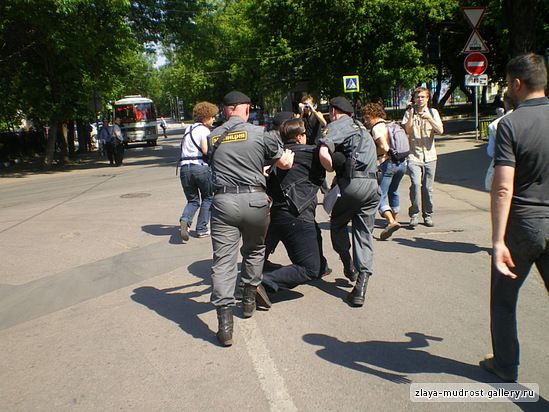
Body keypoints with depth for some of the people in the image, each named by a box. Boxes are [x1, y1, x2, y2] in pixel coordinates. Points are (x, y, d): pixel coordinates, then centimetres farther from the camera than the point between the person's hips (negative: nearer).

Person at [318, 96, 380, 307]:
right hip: (372, 184, 6)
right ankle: (360, 287, 0)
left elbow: (323, 154, -16)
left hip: (353, 182, -6)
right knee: (364, 234, 7)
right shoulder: (361, 128, 28)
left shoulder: (337, 126, 2)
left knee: (338, 223, 20)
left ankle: (348, 266, 23)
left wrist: (334, 171, 1)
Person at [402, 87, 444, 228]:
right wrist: (411, 115, -16)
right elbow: (406, 130, -8)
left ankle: (428, 215, 19)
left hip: (429, 155, 2)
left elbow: (440, 131, -3)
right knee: (415, 184, -18)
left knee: (428, 187, 5)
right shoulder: (409, 113, 6)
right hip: (414, 155, -2)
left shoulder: (433, 112, 10)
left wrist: (429, 119, -15)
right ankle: (414, 214, -5)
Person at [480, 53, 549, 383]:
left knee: (504, 298, 16)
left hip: (522, 225, -3)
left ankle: (505, 365, 31)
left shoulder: (511, 124, -13)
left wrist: (498, 240, -18)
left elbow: (503, 188, -19)